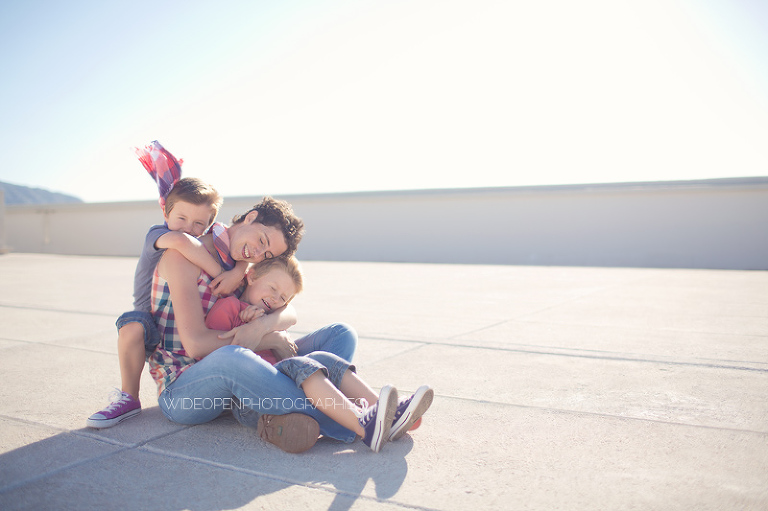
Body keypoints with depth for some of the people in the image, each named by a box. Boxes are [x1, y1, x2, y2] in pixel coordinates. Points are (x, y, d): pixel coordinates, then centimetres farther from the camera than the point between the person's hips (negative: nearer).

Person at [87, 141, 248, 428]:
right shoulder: (156, 235, -13)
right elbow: (180, 241, -36)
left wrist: (237, 274, -31)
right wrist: (219, 274, -35)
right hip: (155, 323, -3)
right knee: (132, 325, -33)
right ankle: (128, 399, -14)